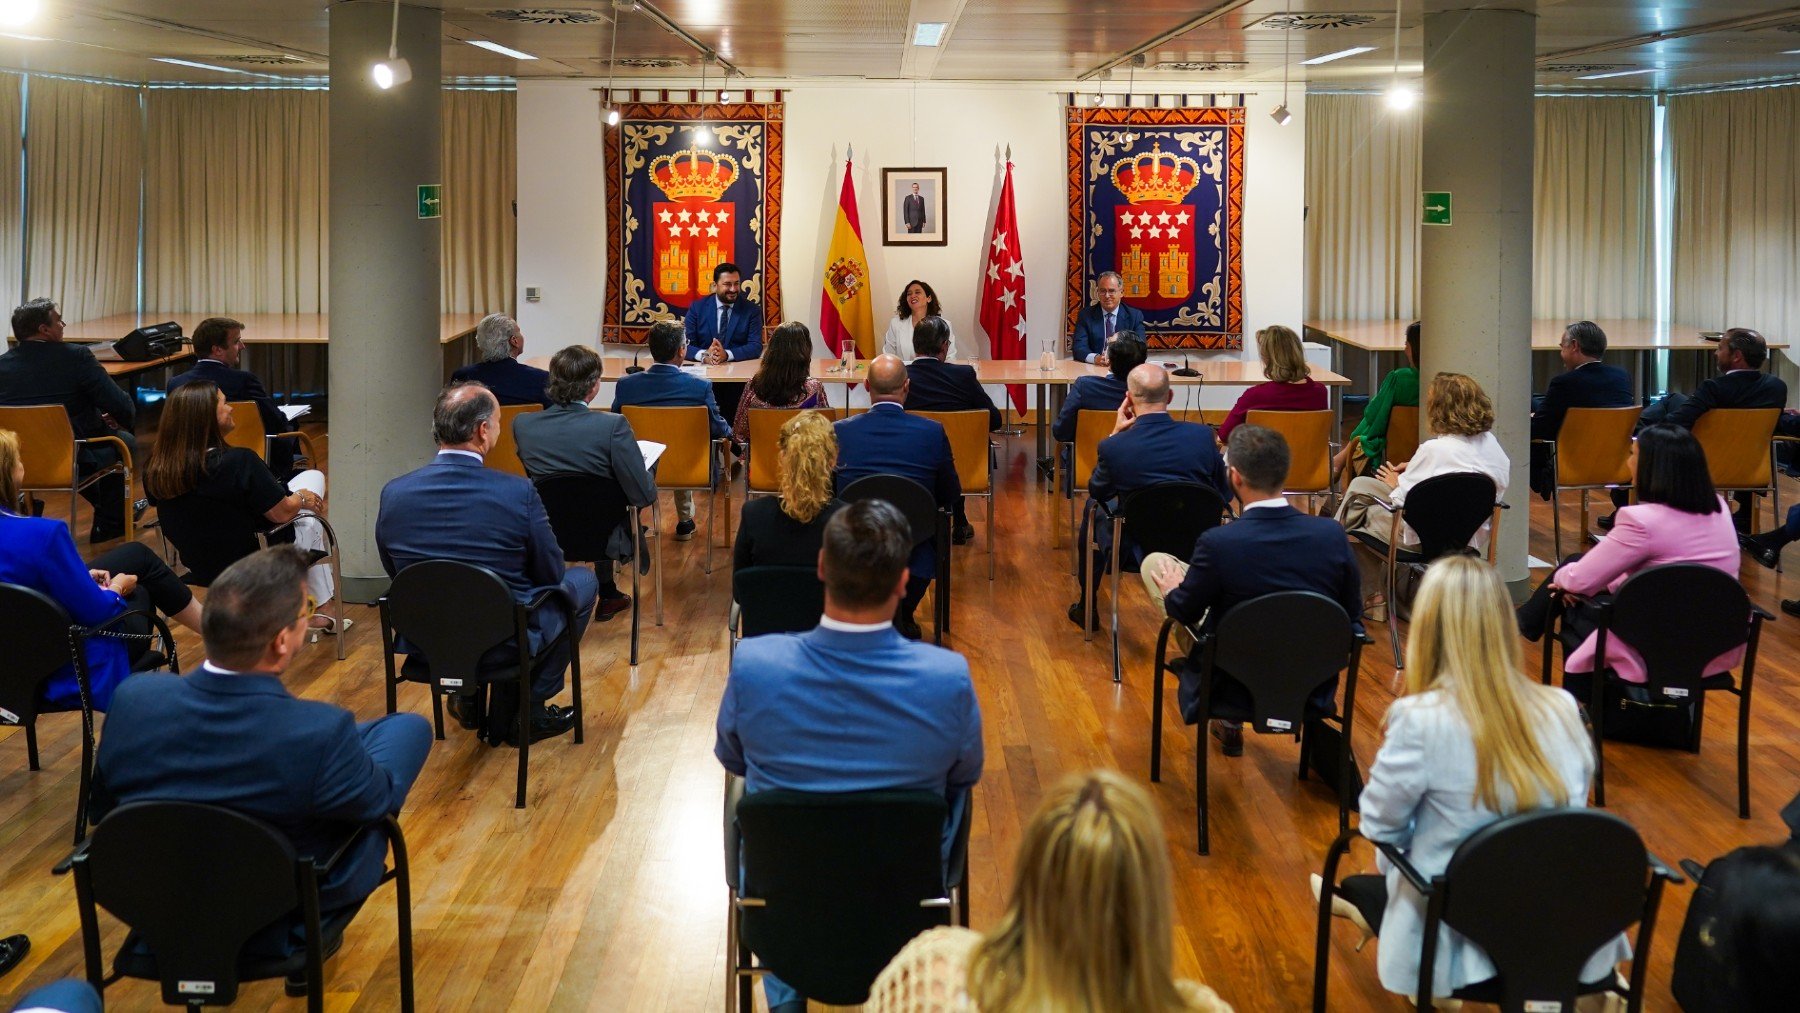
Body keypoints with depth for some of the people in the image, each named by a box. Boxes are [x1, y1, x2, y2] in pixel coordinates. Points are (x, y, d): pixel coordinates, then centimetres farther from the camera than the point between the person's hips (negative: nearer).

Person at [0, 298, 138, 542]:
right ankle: (109, 523, 33)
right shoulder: (75, 357, -17)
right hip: (72, 462, -5)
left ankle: (110, 513, 48)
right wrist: (122, 421, 8)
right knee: (124, 440, 26)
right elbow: (123, 409, -17)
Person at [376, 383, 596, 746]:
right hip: (505, 644, -4)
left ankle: (467, 697, 33)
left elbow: (394, 572, 5)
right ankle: (527, 710, 21)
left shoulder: (393, 494, -11)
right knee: (583, 580, 21)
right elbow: (551, 575, -7)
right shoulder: (518, 493, -21)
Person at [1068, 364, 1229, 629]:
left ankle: (1086, 608, 43)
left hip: (1137, 552, -2)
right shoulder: (1204, 436, -16)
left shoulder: (1113, 447, -22)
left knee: (1094, 508, 30)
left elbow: (1097, 492, 1)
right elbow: (1225, 496, 0)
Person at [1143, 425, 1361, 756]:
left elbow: (1185, 611, -8)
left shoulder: (1217, 544, -26)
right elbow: (1353, 619, -3)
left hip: (1234, 689, -4)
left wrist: (1171, 590, 16)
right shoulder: (1332, 535, -16)